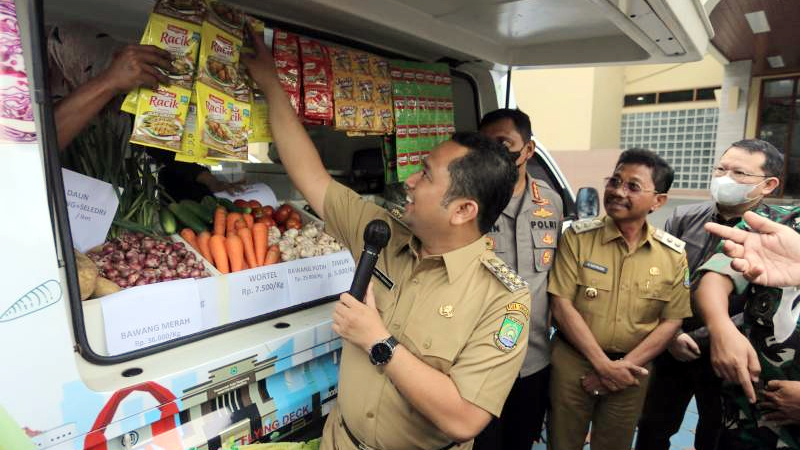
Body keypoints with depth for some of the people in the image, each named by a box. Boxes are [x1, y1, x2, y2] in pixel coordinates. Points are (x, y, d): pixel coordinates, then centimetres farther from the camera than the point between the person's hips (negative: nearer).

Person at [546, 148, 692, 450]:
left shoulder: (674, 254, -3)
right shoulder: (578, 236, -10)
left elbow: (671, 321, -1)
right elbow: (562, 306, -12)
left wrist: (624, 366, -10)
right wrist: (603, 364, -14)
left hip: (631, 370, 2)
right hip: (573, 362, -2)